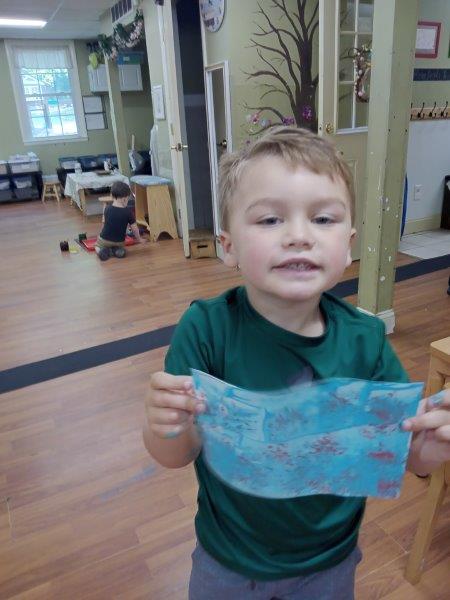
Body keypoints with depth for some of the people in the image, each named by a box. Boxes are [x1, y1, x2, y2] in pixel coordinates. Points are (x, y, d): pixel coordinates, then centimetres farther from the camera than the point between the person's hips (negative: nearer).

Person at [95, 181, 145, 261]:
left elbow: (104, 222, 8)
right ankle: (117, 250, 0)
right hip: (119, 242, 0)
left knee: (97, 245, 31)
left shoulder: (107, 208, -7)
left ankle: (103, 250, -1)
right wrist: (139, 239, 11)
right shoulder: (128, 212, -14)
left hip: (104, 240, 0)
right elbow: (134, 228, -6)